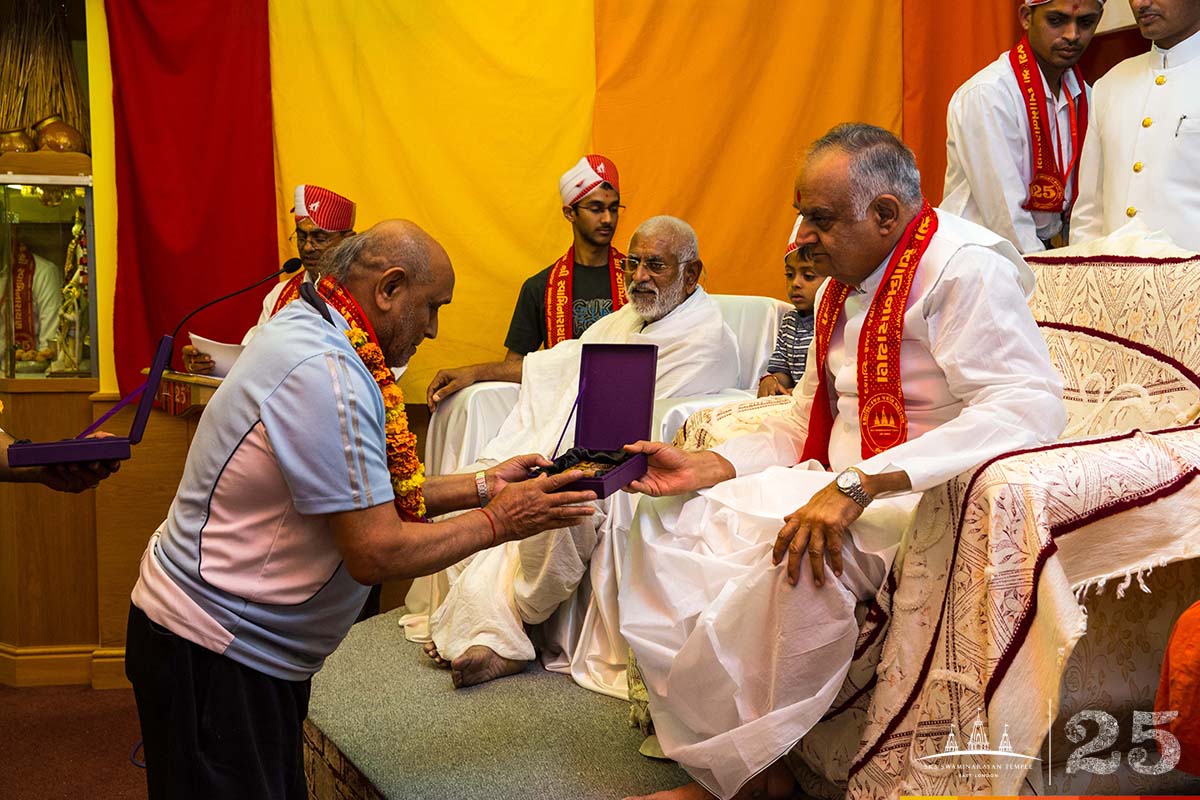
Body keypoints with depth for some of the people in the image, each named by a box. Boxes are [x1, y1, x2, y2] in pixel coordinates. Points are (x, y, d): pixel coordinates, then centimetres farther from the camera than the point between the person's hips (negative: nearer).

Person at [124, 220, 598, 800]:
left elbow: (372, 496, 12)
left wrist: (483, 485, 8)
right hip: (212, 652, -10)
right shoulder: (325, 373, -24)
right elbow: (378, 552, -23)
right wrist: (498, 522, -11)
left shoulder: (303, 331, 8)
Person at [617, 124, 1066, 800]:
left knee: (789, 547, -36)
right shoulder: (840, 286, 13)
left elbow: (1030, 408, -31)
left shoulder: (966, 267, -16)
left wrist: (858, 485, -37)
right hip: (843, 490, 9)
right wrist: (709, 467, 2)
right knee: (669, 518, -4)